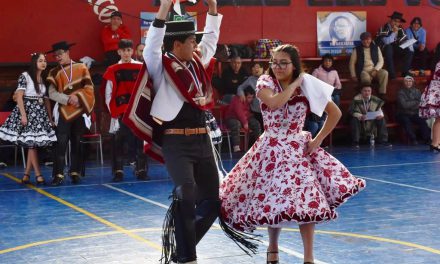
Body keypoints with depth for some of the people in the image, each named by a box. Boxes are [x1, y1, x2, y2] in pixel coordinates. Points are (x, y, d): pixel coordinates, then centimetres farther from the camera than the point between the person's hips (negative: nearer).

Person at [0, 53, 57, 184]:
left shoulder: (44, 79, 12)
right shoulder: (25, 76, -6)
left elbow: (46, 99, 14)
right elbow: (19, 96, -11)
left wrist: (50, 118, 10)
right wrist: (23, 114, -18)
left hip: (40, 113, 6)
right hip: (27, 110, -6)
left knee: (33, 143, 3)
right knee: (31, 143, -6)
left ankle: (26, 174, 8)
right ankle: (38, 175, -5)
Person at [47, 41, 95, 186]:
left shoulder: (81, 68, 6)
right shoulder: (54, 72, 6)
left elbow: (89, 88, 2)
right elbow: (52, 94, -1)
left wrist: (78, 97, -12)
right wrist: (68, 99, -13)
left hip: (80, 111, 0)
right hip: (63, 112, 0)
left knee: (77, 143, 6)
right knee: (61, 143, -7)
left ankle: (75, 172, 12)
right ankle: (59, 174, -7)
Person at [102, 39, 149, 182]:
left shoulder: (141, 68, 3)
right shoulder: (112, 70, 4)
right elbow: (108, 93, 3)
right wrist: (113, 111, -2)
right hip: (119, 112, 0)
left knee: (139, 141, 2)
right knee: (118, 143, 2)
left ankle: (141, 170, 10)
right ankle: (118, 172, 9)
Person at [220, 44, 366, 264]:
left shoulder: (308, 86, 0)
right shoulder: (265, 82, -4)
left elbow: (335, 113, 4)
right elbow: (274, 103, -27)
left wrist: (318, 140, -3)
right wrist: (294, 84, -15)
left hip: (299, 149, 1)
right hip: (271, 151, -1)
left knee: (306, 201, -4)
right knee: (271, 200, 3)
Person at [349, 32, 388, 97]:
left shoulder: (376, 48, 12)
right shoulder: (357, 50, 8)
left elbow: (381, 61, 7)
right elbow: (352, 63, 8)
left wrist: (375, 70, -11)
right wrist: (353, 76, -2)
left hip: (375, 70, 2)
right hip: (363, 71, -2)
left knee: (384, 73, -30)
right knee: (366, 79, -39)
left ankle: (382, 94, -25)